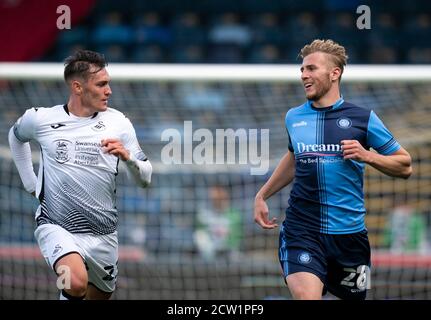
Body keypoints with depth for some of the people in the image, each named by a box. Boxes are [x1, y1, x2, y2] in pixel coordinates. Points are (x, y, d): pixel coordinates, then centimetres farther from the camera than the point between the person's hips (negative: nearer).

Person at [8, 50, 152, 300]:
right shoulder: (41, 119, -2)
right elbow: (16, 136, 22)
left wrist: (128, 157, -19)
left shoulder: (118, 123, 0)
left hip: (103, 234, 3)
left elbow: (145, 178, 2)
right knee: (77, 282, -31)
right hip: (55, 227, -3)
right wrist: (31, 183, 17)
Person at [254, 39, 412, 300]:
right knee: (305, 296, -22)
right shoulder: (293, 118, 8)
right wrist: (262, 195, 26)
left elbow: (405, 166, 4)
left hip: (349, 232, 0)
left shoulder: (363, 119, -1)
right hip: (301, 229, 0)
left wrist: (367, 155, -12)